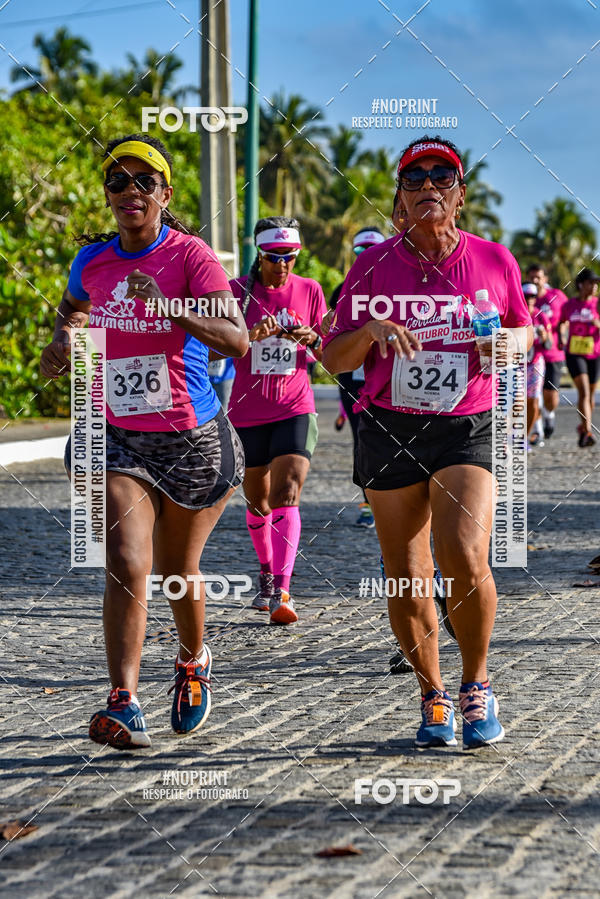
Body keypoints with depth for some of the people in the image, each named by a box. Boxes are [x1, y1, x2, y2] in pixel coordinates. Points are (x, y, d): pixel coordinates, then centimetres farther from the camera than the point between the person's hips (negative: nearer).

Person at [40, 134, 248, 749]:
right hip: (118, 438, 2)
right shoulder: (91, 261, 1)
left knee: (177, 569, 15)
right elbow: (71, 312, 22)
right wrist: (61, 346, -1)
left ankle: (193, 664, 44)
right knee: (126, 567, -16)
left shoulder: (191, 256, -12)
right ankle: (124, 706, -19)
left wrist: (168, 307, -36)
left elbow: (237, 340, -24)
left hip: (192, 439, -2)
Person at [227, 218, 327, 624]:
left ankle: (281, 593, -22)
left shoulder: (310, 291, 3)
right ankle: (267, 575, 37)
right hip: (248, 413, 1)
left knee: (286, 495, -17)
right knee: (257, 502, 12)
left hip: (296, 409, -1)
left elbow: (328, 354, 9)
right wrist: (251, 334, -27)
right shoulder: (238, 290, -2)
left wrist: (313, 339, -14)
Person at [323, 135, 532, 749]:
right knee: (407, 580, 2)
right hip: (390, 430, 1)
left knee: (464, 559, -21)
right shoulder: (374, 266, 1)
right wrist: (372, 330, -19)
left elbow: (523, 330, 17)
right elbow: (333, 359, 1)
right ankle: (432, 697, 24)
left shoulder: (493, 261, 2)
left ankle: (475, 689, 3)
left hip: (467, 428, -1)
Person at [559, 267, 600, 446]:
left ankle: (583, 427, 35)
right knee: (583, 391, -18)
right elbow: (562, 323, 19)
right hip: (574, 354, -1)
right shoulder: (569, 305, 1)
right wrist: (561, 338, 3)